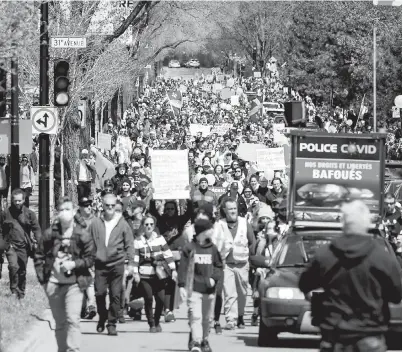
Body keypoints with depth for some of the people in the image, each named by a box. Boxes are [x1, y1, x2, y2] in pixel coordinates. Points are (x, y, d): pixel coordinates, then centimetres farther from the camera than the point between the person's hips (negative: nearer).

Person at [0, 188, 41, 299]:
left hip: (24, 247, 1)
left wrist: (37, 241, -13)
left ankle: (21, 293, 22)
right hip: (11, 245, -1)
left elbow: (36, 229, 1)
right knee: (13, 266, -22)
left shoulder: (29, 214, 1)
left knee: (22, 271, 8)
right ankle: (14, 289, -9)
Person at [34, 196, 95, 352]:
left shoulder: (82, 234, -5)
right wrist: (42, 277, 0)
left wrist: (74, 264, -16)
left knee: (72, 320, -15)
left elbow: (90, 258, -1)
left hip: (74, 283, -3)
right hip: (53, 284, 3)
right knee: (59, 322, 11)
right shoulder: (49, 234, 1)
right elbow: (39, 256, 7)